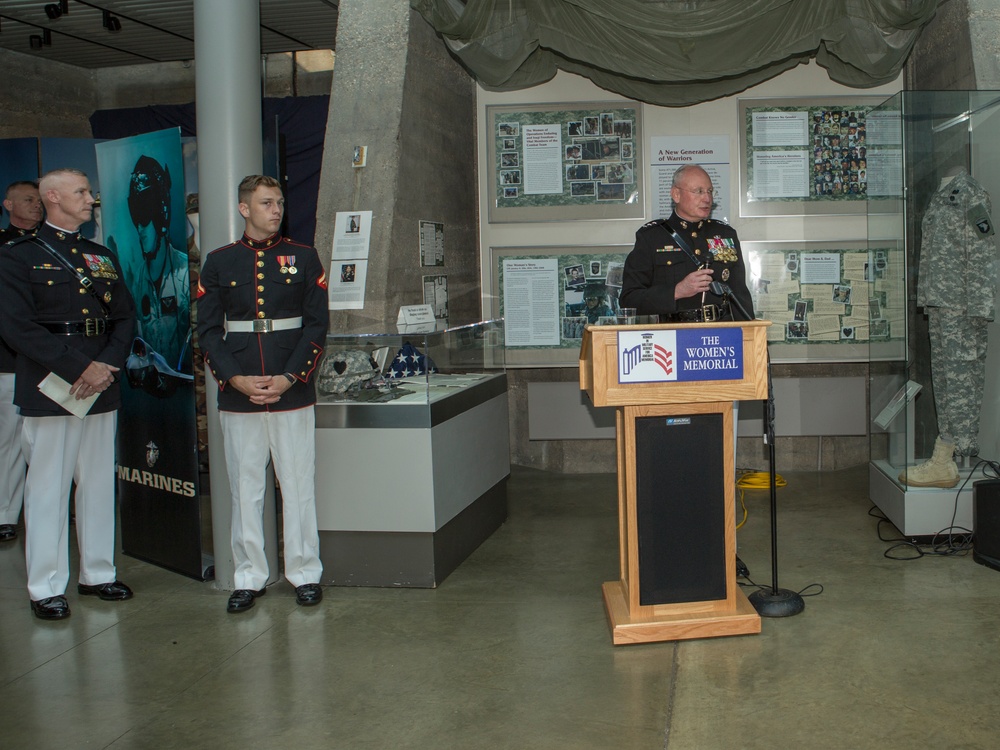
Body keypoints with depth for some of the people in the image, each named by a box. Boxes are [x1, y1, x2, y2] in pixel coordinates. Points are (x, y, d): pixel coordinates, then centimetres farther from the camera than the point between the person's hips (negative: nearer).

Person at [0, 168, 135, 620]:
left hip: (102, 390, 5)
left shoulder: (103, 258, 16)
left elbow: (125, 317, 11)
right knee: (48, 487, 0)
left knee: (99, 483, 10)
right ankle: (46, 587, 9)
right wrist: (78, 368, -16)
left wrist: (107, 366, -7)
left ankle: (98, 573, 22)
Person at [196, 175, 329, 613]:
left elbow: (317, 325, 1)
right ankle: (249, 577, 18)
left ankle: (304, 573, 17)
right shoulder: (219, 262, 6)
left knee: (299, 485, 5)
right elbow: (208, 330, 4)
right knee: (245, 487, 6)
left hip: (293, 393, 0)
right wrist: (235, 379, -10)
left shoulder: (304, 258, 5)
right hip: (238, 396, 1)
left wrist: (289, 377, -10)